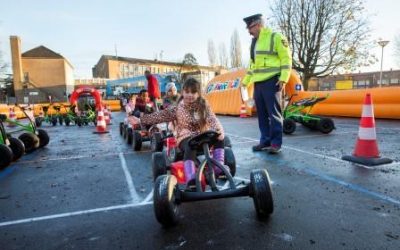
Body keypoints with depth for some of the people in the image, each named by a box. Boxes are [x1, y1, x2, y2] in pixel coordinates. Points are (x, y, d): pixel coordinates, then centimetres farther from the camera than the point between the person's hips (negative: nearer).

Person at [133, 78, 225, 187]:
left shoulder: (204, 106, 4)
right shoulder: (178, 109, 2)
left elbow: (212, 119, -10)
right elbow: (160, 116, -1)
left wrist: (219, 130, -32)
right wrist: (140, 120, -7)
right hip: (185, 137, -2)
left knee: (219, 138, -26)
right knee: (190, 149, -38)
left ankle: (219, 167, -28)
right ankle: (190, 178, -54)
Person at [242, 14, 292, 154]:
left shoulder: (275, 37, -2)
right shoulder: (254, 42, 22)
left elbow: (286, 58, -7)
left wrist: (283, 78, -17)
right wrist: (245, 81, 23)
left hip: (271, 81, -8)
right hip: (258, 83, 8)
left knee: (274, 113, -6)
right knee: (262, 114, 8)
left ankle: (276, 143, 0)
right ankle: (265, 141, 15)